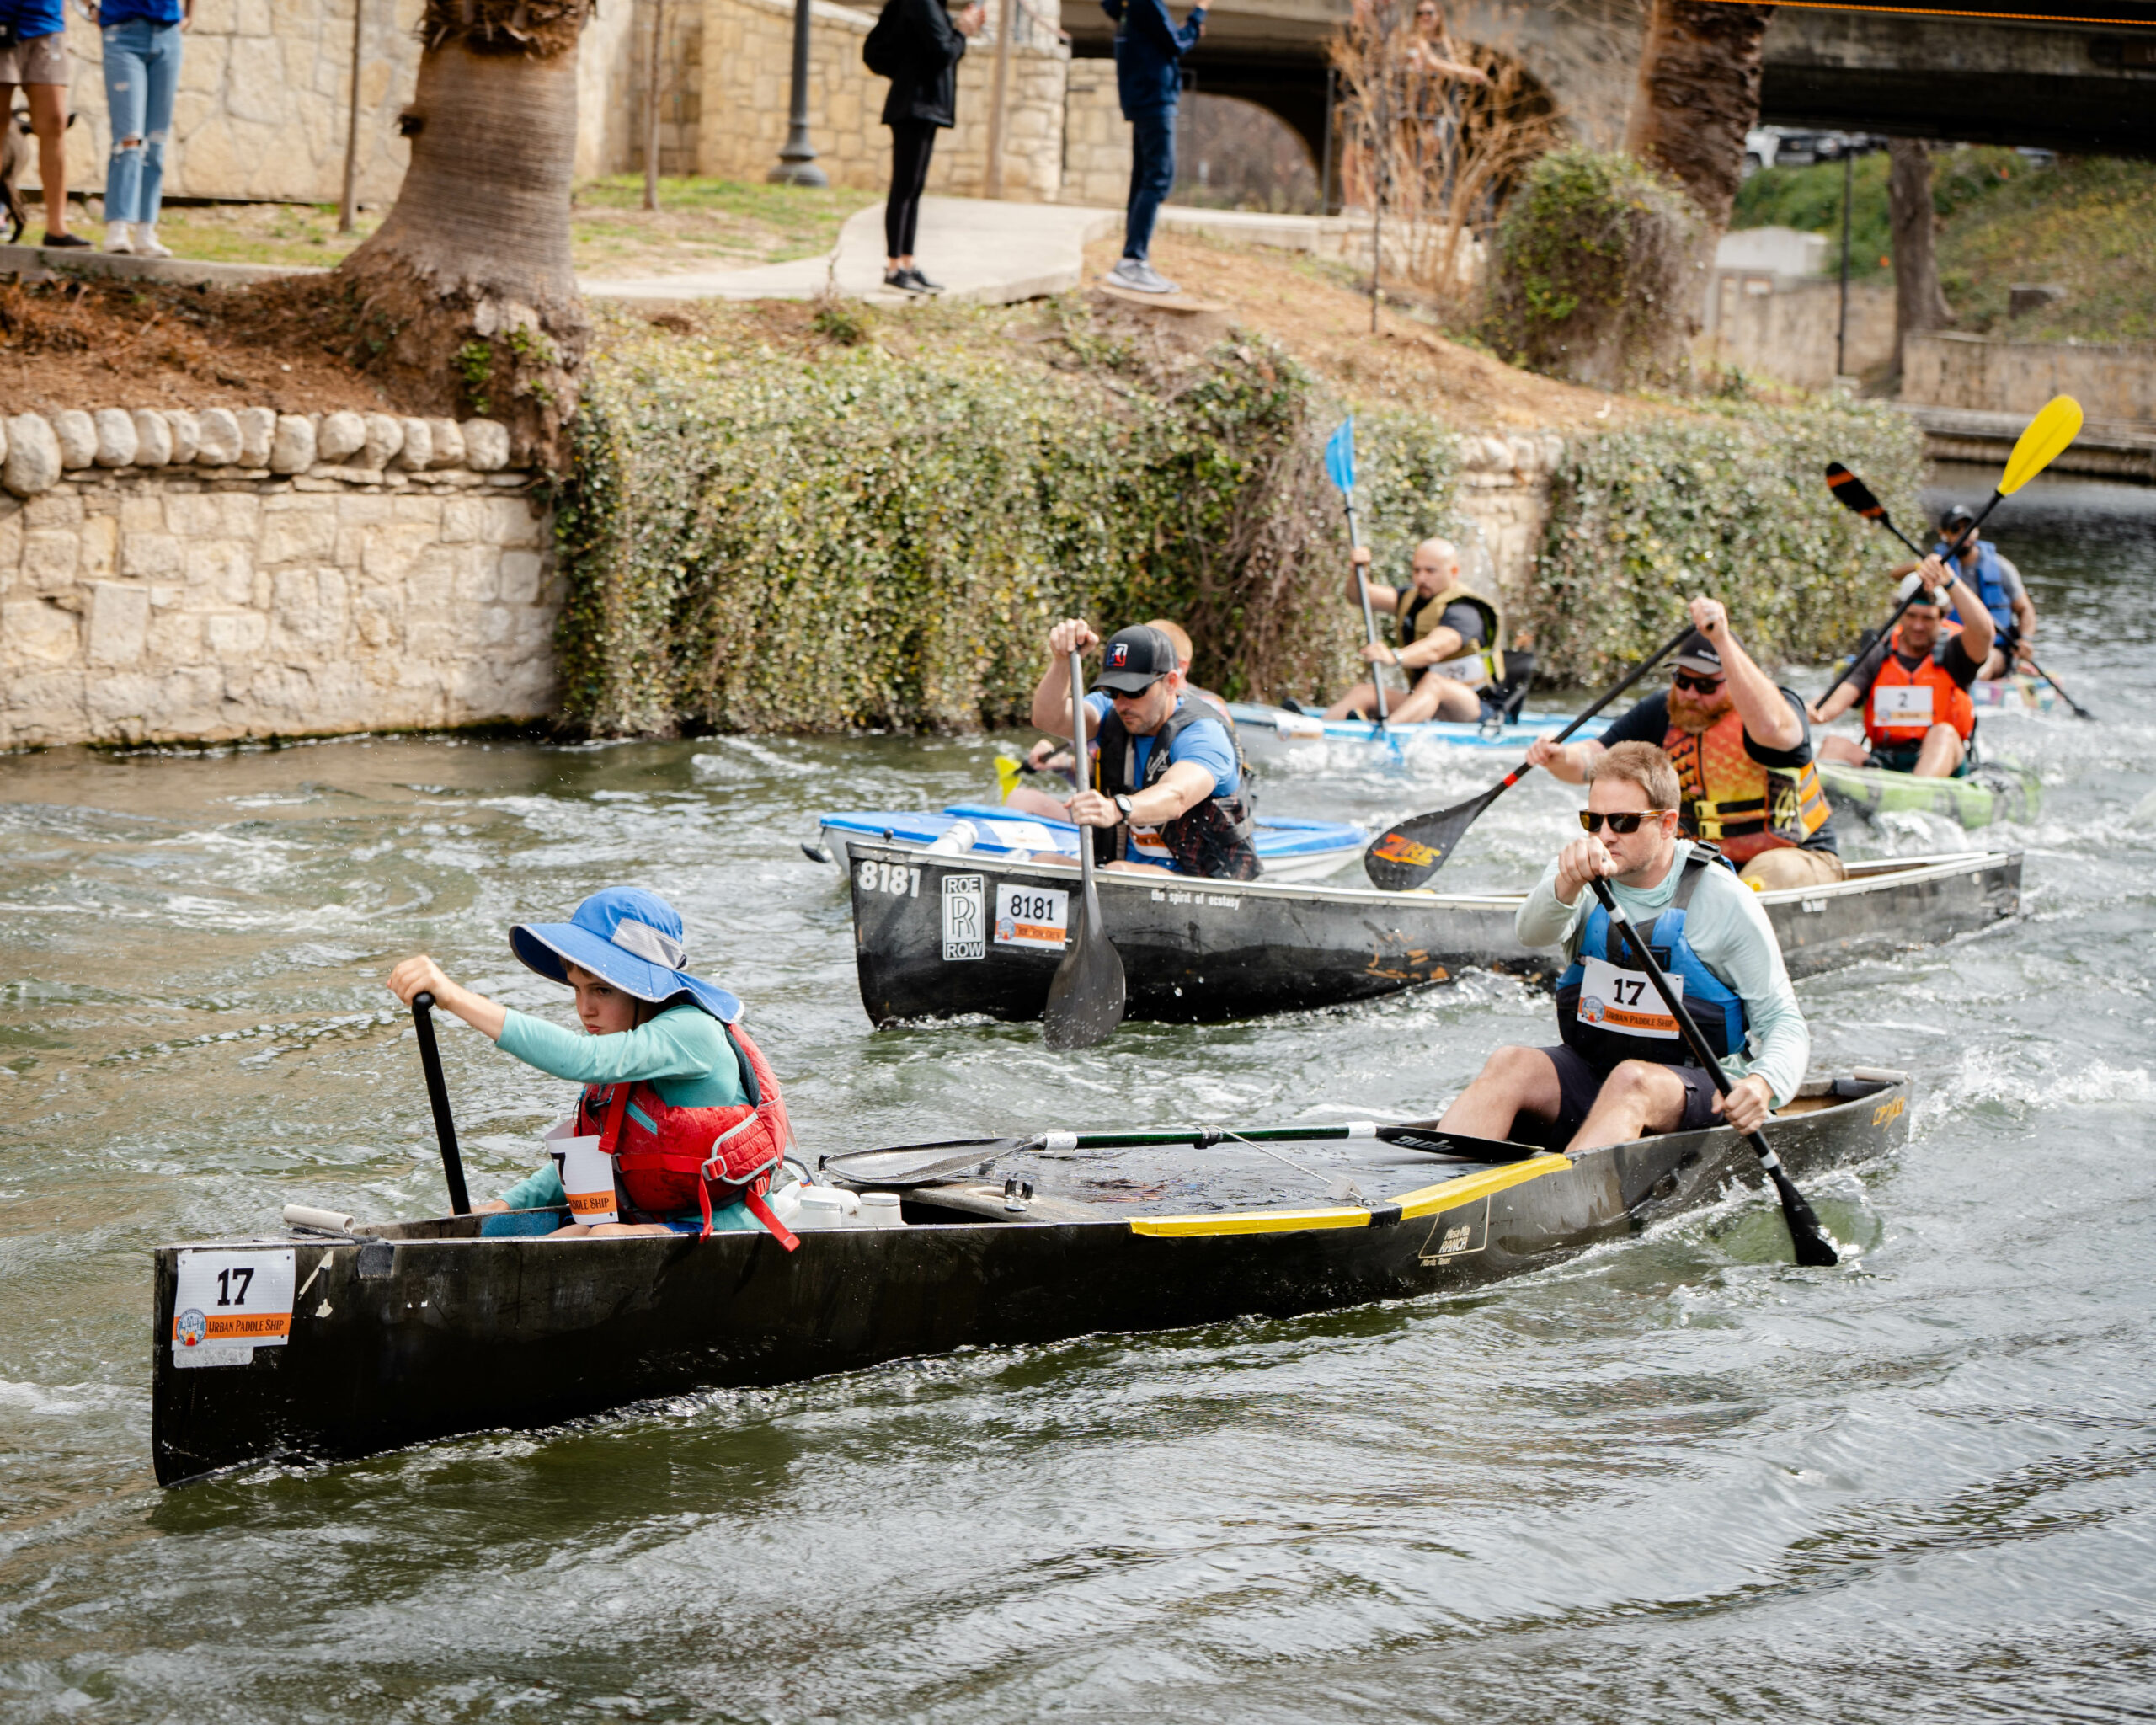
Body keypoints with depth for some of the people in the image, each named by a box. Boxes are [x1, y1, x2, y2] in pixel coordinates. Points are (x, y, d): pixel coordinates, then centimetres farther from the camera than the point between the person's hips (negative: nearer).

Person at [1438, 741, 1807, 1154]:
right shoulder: (1579, 876, 0)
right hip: (1587, 1067, 3)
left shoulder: (1726, 902, -8)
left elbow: (1783, 1021, -5)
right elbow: (1534, 931, -24)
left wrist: (1763, 1083, -28)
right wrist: (1569, 883, -47)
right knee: (1508, 1066, -25)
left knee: (1631, 1080, -35)